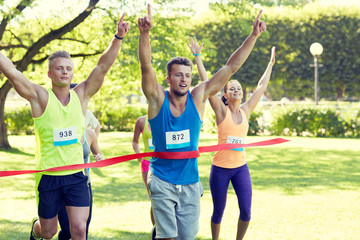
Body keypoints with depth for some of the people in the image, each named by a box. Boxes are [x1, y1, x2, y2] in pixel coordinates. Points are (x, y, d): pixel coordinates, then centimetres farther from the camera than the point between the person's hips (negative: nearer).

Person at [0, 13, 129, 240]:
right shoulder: (40, 97, -7)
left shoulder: (81, 95, 1)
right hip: (48, 176, -2)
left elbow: (103, 66, -6)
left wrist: (118, 37, -17)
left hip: (76, 175, 2)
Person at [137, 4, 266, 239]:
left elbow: (231, 67, -5)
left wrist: (253, 36, -11)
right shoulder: (158, 99, -9)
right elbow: (146, 66, -25)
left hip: (190, 181, 3)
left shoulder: (198, 97, -2)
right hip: (162, 180, -3)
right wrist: (145, 33, -42)